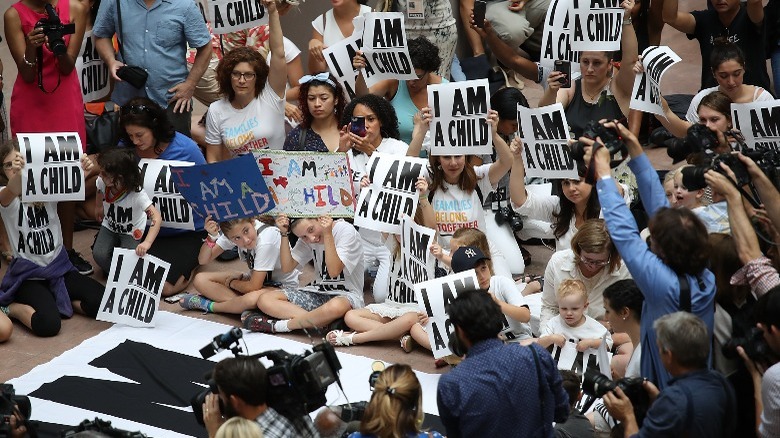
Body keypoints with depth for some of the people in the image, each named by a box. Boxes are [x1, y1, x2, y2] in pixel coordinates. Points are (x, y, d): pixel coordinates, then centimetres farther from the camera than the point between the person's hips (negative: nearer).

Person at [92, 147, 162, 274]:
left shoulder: (137, 194, -37)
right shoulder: (102, 182, -24)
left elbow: (156, 217, -41)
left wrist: (147, 243, -53)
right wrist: (99, 207, 22)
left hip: (132, 231, -4)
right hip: (109, 226, 4)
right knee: (99, 254, -18)